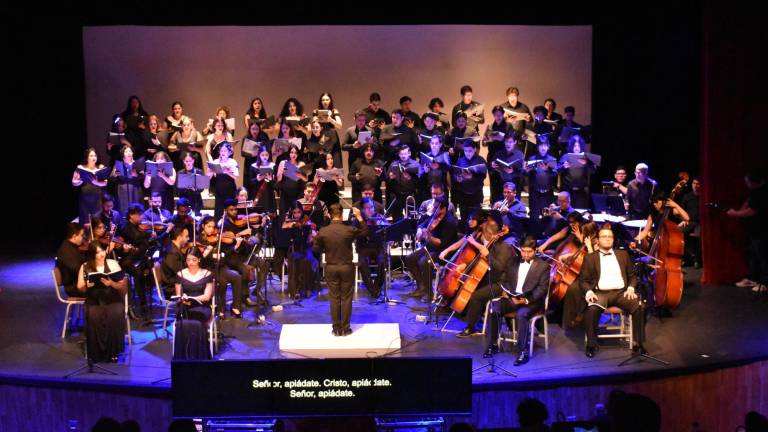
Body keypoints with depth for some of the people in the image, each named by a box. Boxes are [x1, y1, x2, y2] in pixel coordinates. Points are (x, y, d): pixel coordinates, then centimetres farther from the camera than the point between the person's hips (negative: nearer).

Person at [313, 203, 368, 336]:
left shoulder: (323, 232, -9)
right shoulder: (349, 230, -13)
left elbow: (315, 249, -1)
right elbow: (365, 232, 4)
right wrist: (359, 217, 6)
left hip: (331, 268, 1)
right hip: (347, 267, -1)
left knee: (334, 298, 9)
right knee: (346, 298, 7)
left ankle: (336, 328, 13)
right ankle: (345, 328, 11)